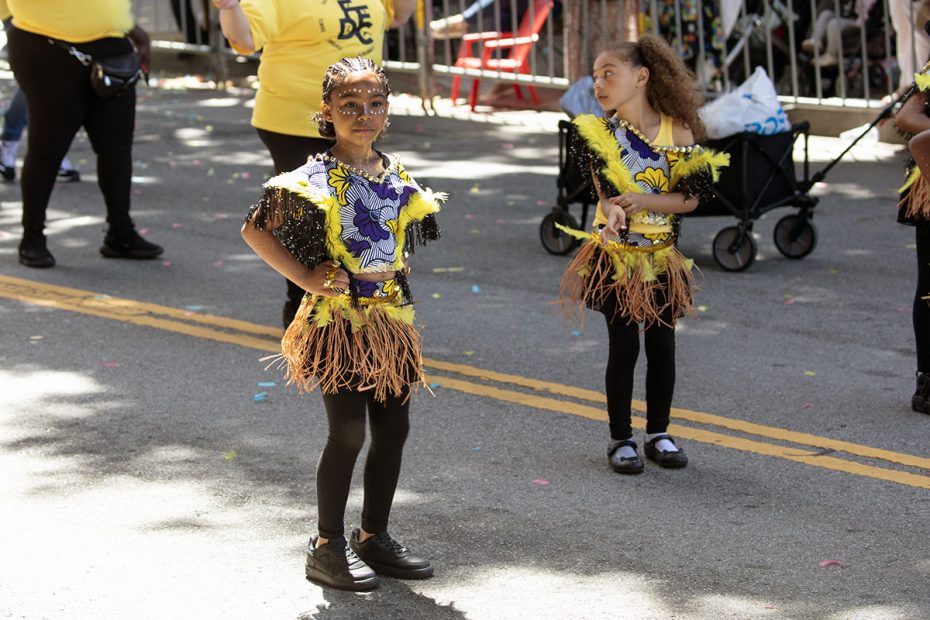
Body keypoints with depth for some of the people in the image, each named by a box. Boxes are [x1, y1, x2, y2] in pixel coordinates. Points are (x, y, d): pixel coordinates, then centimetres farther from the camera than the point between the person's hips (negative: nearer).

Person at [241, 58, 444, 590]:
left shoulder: (398, 176, 8)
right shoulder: (315, 180, -11)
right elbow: (255, 230, -9)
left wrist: (399, 272, 7)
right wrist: (304, 276, -12)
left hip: (391, 319, 6)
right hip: (339, 319, -6)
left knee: (394, 428, 9)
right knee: (348, 432, -4)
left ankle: (374, 536, 23)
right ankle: (329, 547, 8)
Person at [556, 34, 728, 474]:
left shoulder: (678, 132, -7)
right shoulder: (599, 132, -7)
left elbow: (690, 198, -8)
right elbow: (606, 191, -17)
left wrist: (643, 200, -24)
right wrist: (613, 214, -40)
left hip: (661, 256, 1)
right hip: (616, 255, -1)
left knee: (662, 345, 8)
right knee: (624, 346, 1)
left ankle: (658, 433, 23)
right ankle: (620, 438, 14)